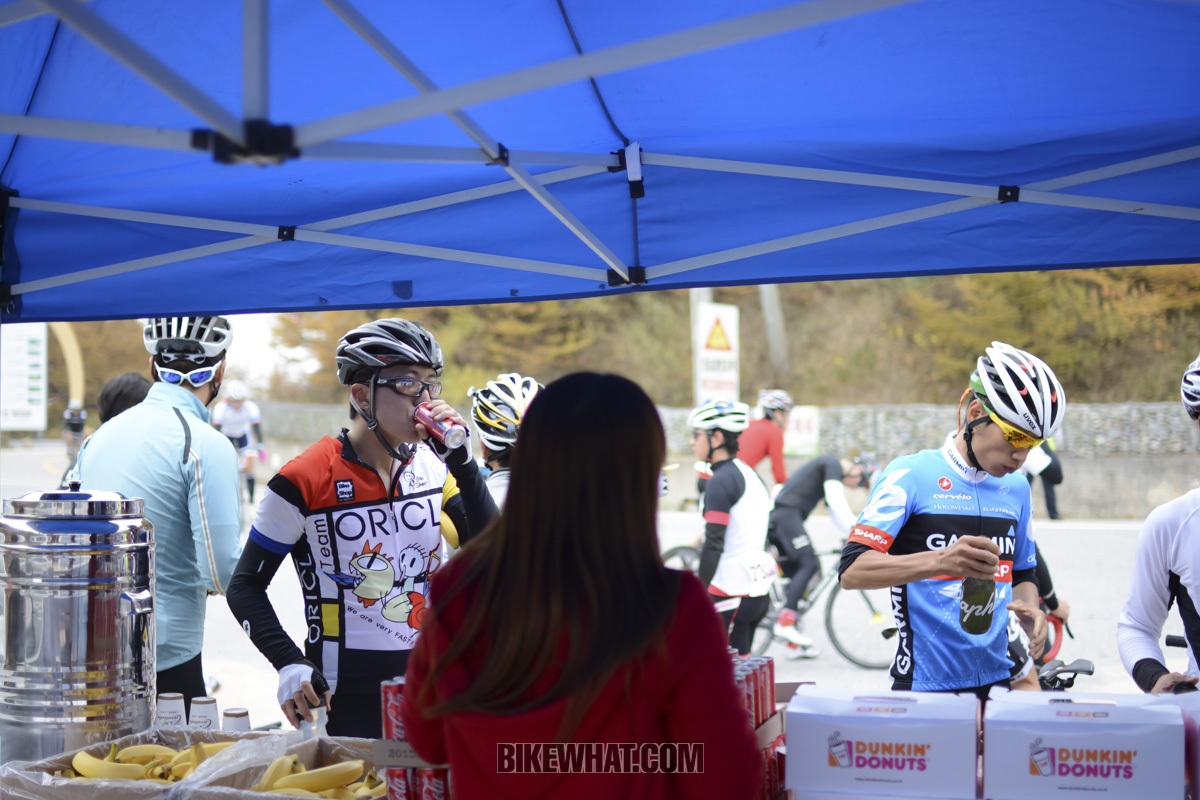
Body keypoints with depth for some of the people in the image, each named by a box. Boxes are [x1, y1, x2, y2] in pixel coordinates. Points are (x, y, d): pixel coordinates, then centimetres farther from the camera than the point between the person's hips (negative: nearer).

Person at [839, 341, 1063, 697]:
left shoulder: (1017, 489, 9)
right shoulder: (911, 475, -9)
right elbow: (852, 570, -18)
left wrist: (1029, 609, -2)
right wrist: (941, 562, -33)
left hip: (998, 681, 6)